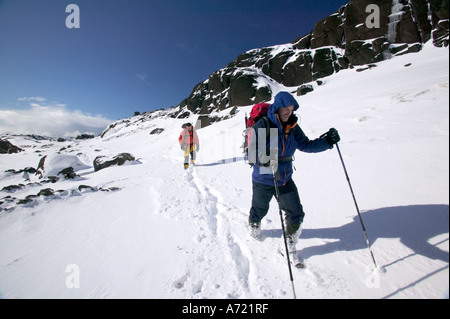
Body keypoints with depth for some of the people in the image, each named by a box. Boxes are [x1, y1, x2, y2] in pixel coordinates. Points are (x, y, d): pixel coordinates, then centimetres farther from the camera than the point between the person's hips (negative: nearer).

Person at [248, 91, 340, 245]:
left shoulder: (292, 127, 1)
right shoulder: (262, 126, -16)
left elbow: (305, 145, 8)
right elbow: (254, 153, -21)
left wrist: (327, 141, -3)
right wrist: (266, 158, -41)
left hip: (285, 179, 4)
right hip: (263, 180, -4)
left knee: (296, 213, 8)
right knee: (260, 210, 18)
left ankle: (291, 240, 37)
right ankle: (254, 224, 54)